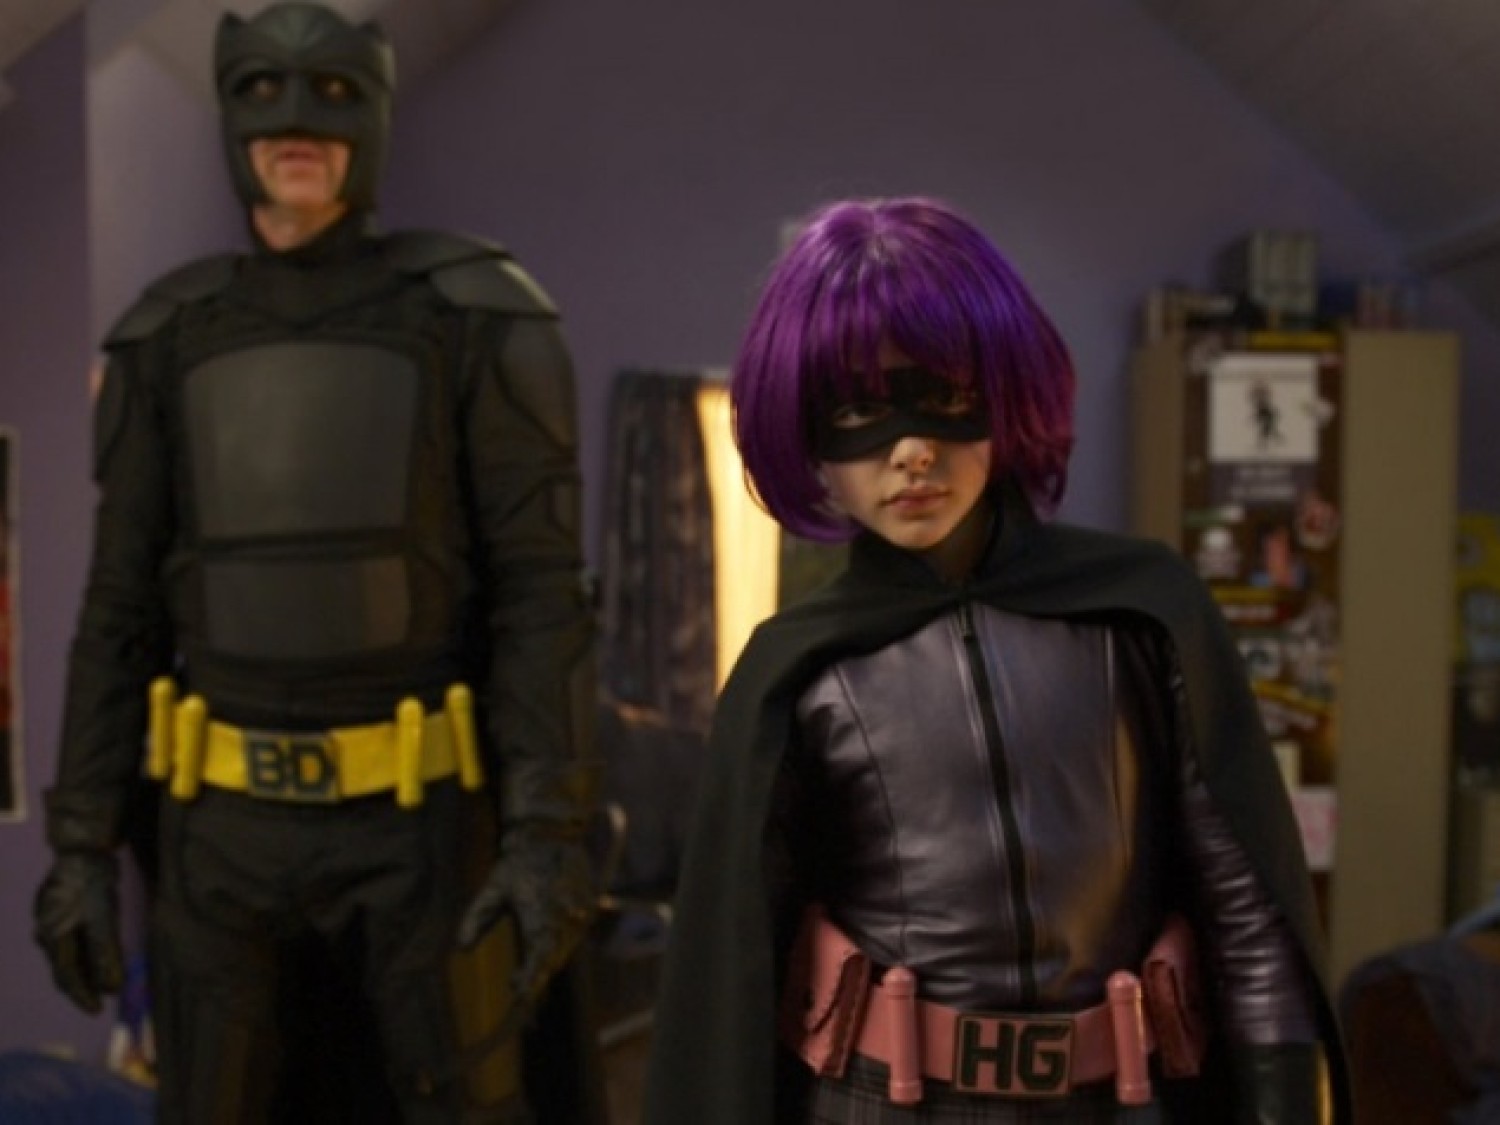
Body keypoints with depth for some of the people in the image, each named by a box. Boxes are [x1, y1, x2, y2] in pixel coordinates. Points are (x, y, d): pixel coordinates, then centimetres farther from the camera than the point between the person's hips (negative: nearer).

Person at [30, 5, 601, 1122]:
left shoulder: (477, 318, -5)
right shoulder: (171, 340, 5)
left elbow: (540, 588, -9)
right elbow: (124, 605, 8)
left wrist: (551, 834, -17)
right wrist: (83, 842, 3)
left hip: (416, 818, -3)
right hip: (228, 822, 3)